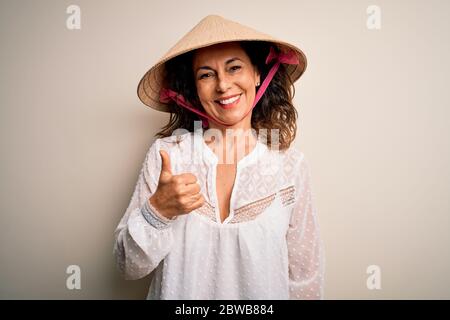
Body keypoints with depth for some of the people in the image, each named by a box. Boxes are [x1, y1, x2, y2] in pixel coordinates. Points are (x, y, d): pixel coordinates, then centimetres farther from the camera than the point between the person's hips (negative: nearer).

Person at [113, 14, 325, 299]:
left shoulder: (292, 165, -14)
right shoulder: (165, 154, -16)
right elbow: (128, 266, -13)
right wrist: (157, 211, -28)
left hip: (265, 294, 1)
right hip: (177, 293, 0)